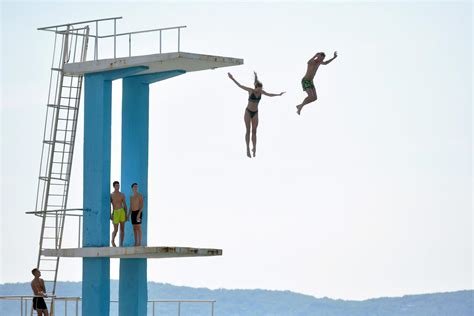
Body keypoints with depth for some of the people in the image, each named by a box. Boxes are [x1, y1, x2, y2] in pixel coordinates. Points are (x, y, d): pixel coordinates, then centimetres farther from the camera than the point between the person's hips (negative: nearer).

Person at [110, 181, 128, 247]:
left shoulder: (122, 195, 8)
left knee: (122, 229, 1)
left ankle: (121, 244, 7)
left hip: (122, 211, 3)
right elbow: (109, 206, -5)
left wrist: (126, 214, 6)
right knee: (115, 230, -3)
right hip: (115, 212, -3)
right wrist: (110, 215, -13)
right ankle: (112, 240, 25)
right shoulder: (111, 195, -1)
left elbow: (125, 205, 11)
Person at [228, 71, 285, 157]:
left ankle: (254, 148, 4)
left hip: (255, 113, 4)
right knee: (248, 131, -1)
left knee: (254, 131, 3)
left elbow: (269, 94, 17)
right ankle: (248, 149, 2)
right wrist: (232, 79, -17)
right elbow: (240, 86, -11)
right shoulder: (250, 90, -14)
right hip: (248, 112, -4)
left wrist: (278, 94, 27)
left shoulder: (261, 91, -2)